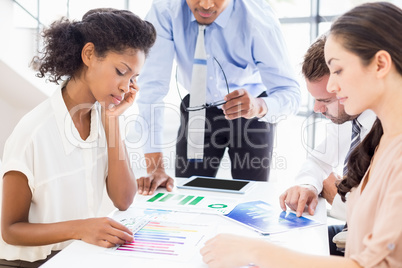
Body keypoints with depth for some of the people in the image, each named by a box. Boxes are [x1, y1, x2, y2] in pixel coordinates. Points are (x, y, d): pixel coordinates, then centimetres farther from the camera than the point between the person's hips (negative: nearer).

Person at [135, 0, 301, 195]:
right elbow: (152, 86, -29)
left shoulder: (258, 17, -27)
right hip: (197, 111, 1)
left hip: (251, 113, 0)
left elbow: (290, 93, -27)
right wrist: (155, 168, -35)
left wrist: (259, 106, -51)